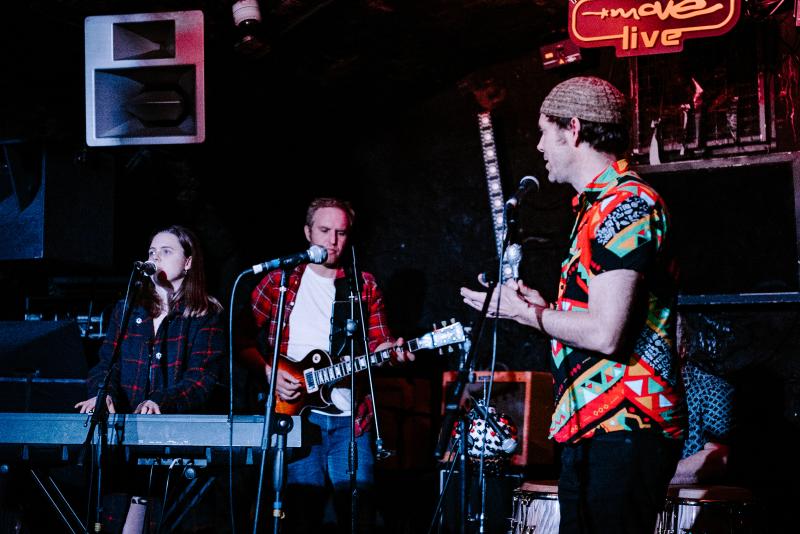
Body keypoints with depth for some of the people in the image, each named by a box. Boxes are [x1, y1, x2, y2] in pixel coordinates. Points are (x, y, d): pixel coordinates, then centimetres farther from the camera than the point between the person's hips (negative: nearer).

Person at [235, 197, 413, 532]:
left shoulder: (364, 286, 12)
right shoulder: (278, 281, 7)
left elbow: (377, 341, 10)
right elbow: (244, 341, 7)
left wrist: (390, 351, -11)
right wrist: (268, 372, -7)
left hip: (350, 417, 2)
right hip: (297, 412, -1)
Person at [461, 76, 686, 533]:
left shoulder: (625, 204, -13)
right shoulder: (599, 205, 20)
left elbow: (605, 334, -22)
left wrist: (528, 313, -7)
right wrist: (541, 306, 16)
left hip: (621, 429, -11)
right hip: (592, 427, 11)